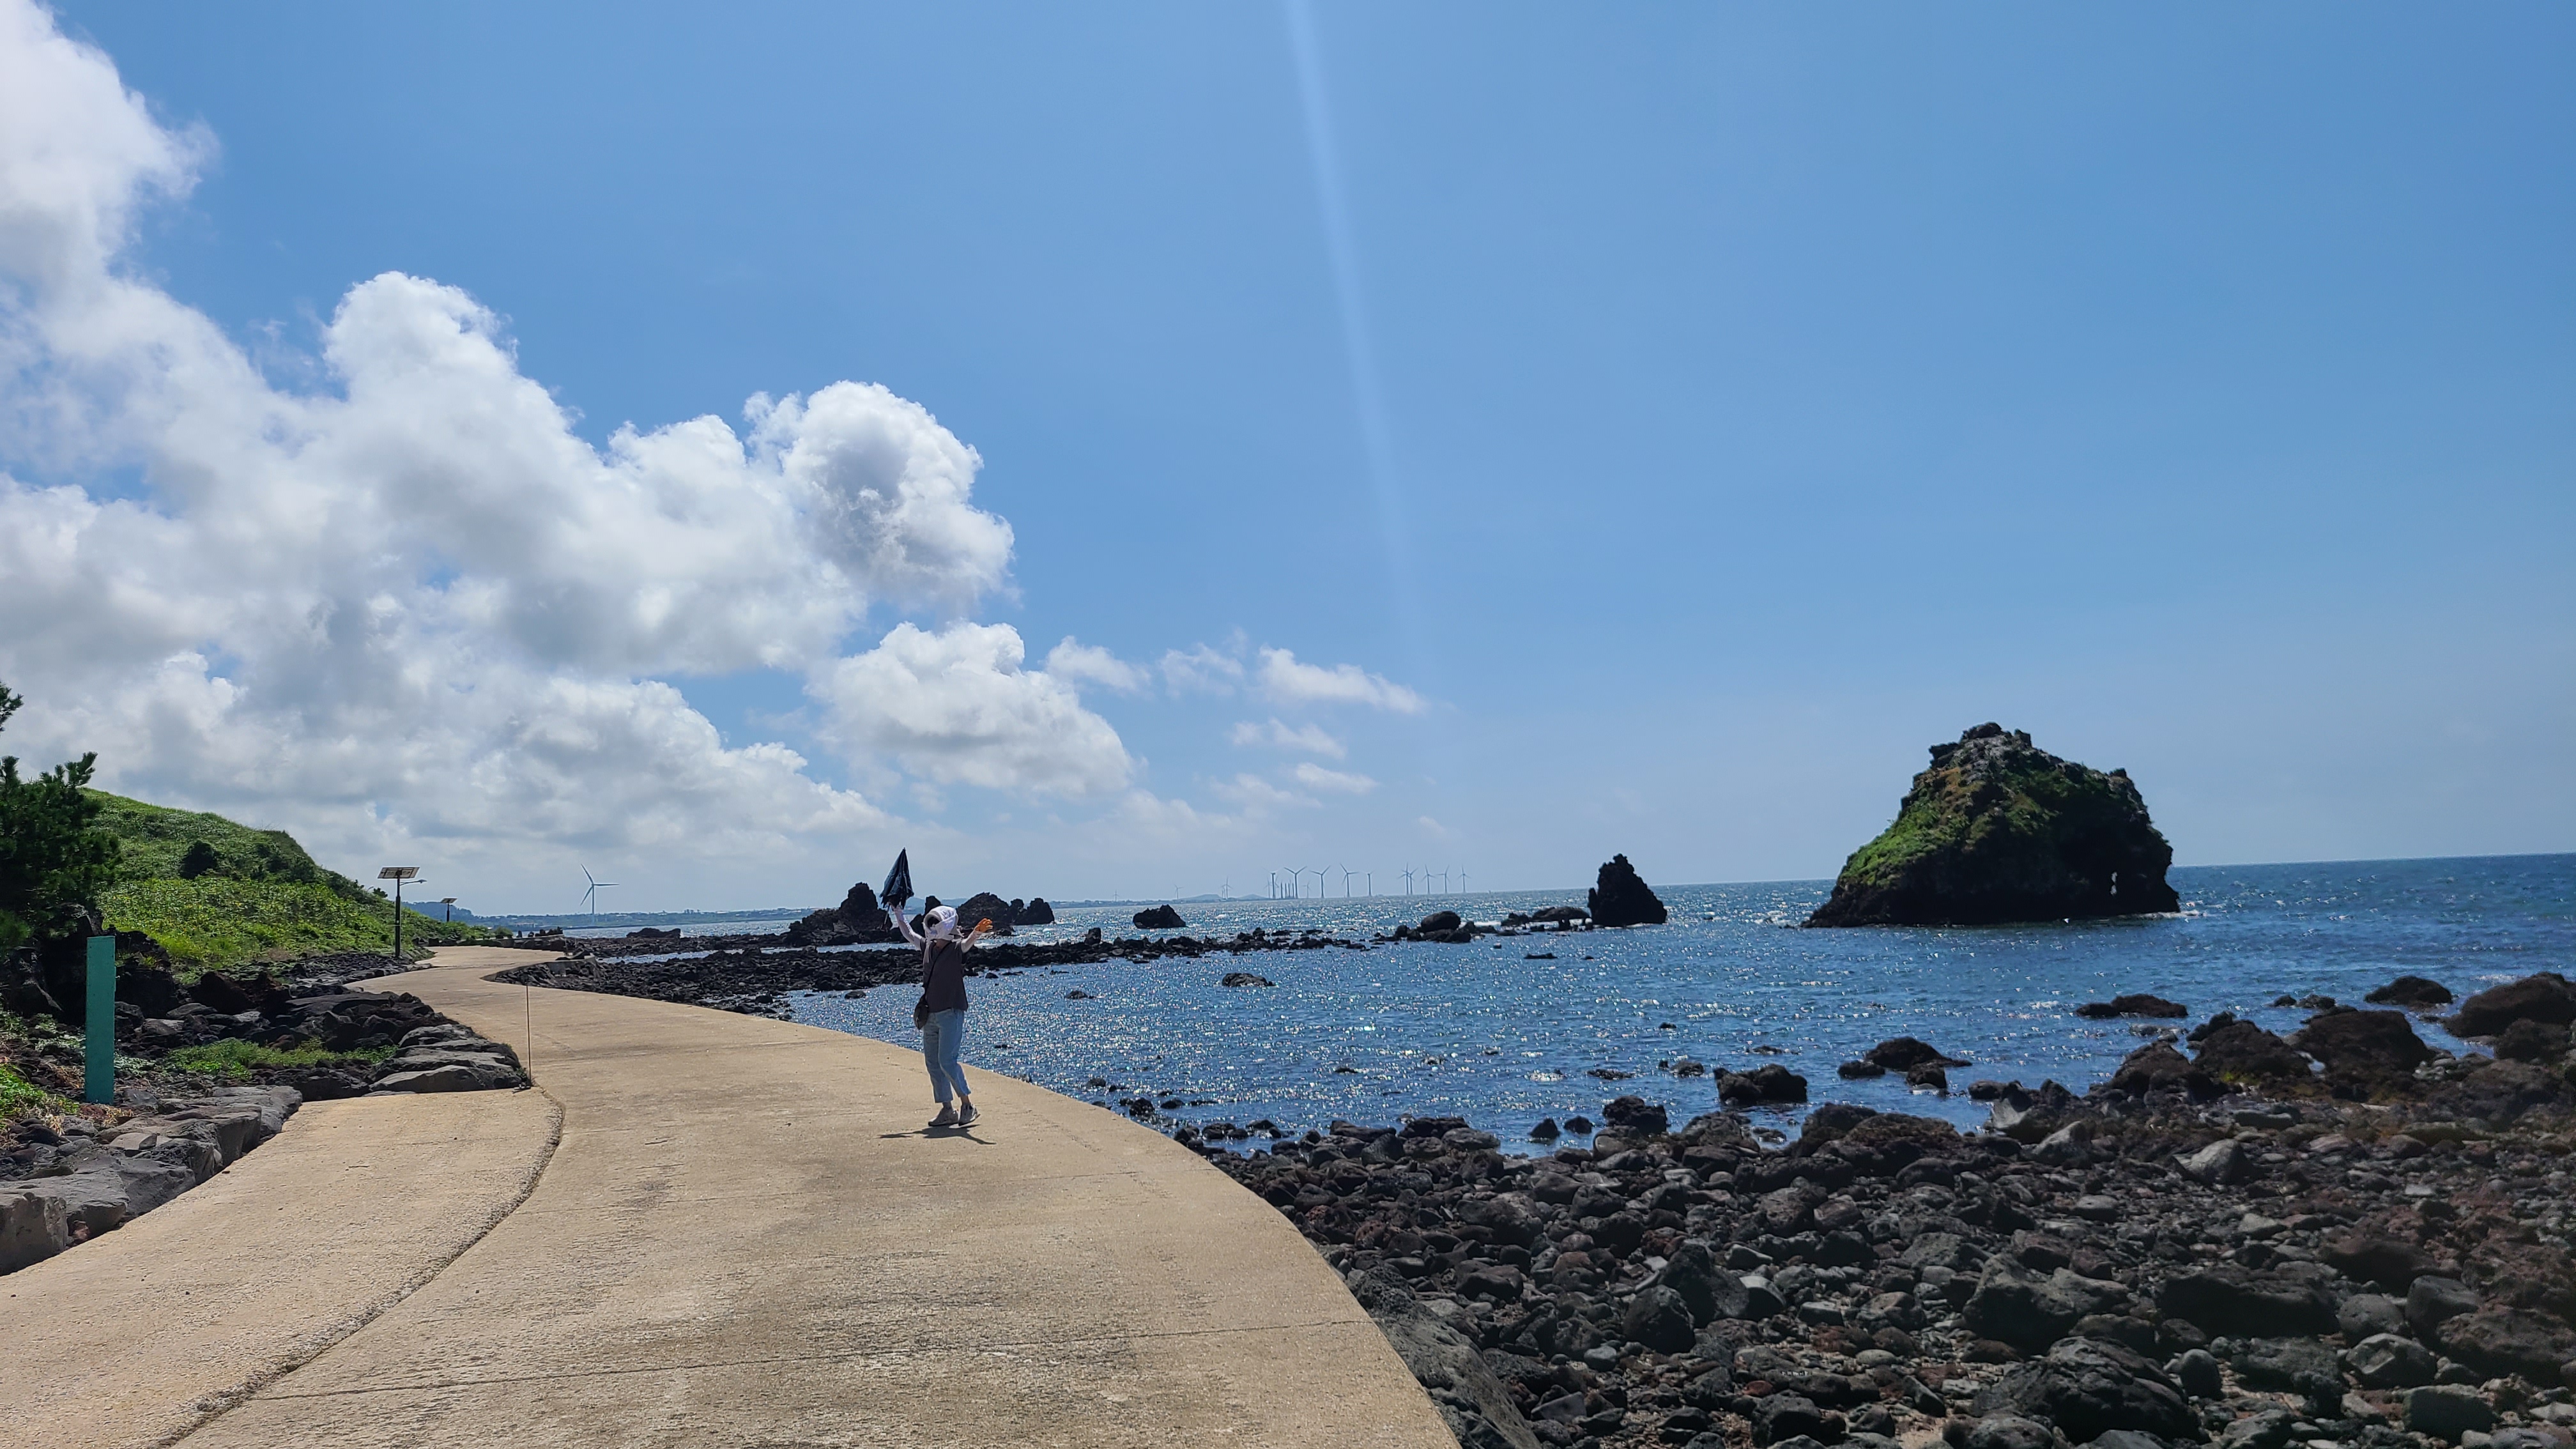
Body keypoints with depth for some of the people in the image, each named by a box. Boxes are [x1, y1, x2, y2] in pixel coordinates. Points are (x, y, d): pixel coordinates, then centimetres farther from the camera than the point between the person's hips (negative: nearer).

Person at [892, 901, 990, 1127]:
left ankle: (967, 1104, 0)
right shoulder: (928, 947, 9)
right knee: (932, 1063, 8)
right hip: (930, 1014, 8)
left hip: (951, 1013, -8)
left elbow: (968, 942, -32)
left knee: (947, 1061, -13)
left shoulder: (956, 948, -10)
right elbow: (909, 934, 26)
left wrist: (977, 932, -53)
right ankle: (947, 1110, 15)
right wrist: (898, 913, 33)